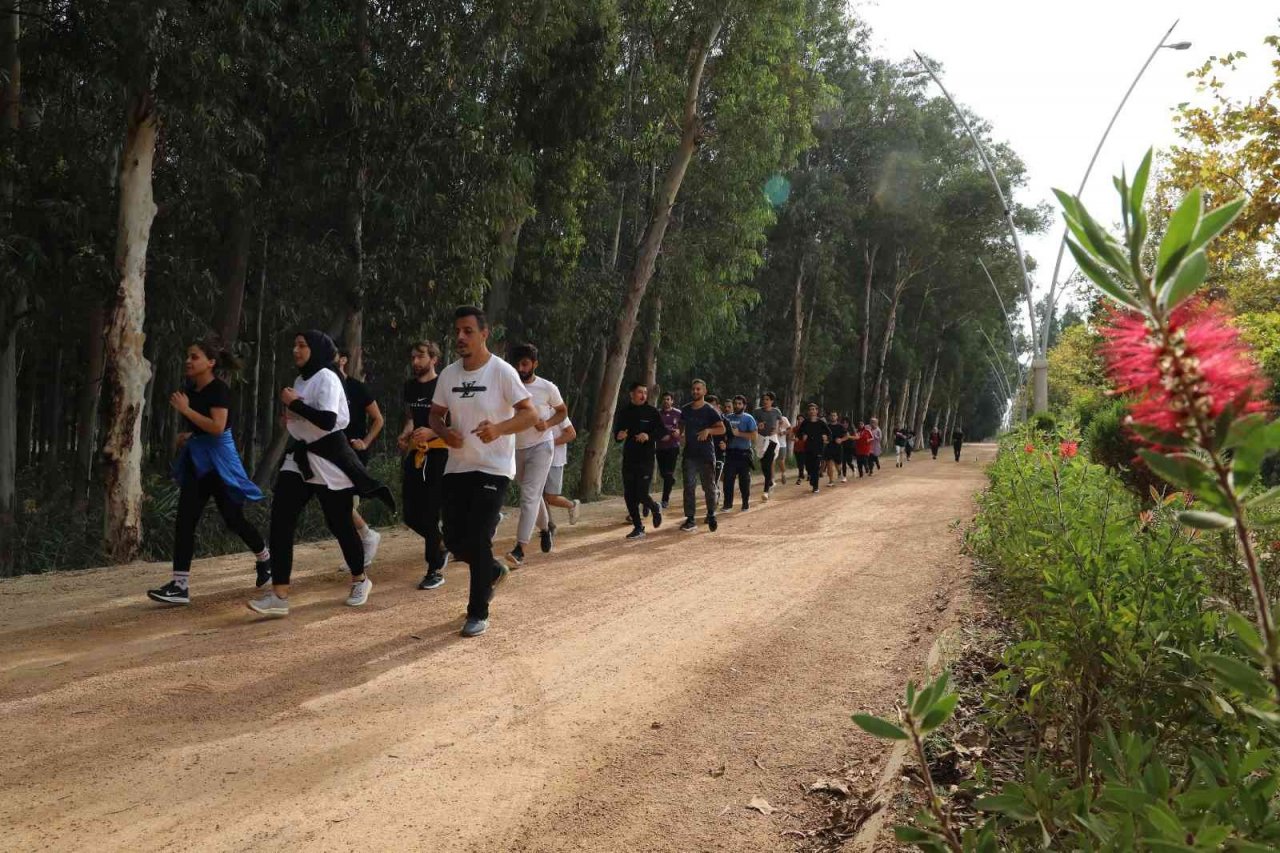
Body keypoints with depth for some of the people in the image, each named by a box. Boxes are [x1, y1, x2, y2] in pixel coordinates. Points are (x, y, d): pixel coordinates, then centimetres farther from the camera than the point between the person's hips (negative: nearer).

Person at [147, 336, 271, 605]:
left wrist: (186, 409, -23)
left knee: (234, 520, 3)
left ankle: (265, 561, 29)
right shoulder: (190, 389, 8)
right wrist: (189, 436, 6)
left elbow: (217, 427, -26)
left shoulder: (219, 389, -15)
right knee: (184, 521, -2)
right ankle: (180, 585, -3)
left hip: (219, 462, -7)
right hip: (195, 461, 8)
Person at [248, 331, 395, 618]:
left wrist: (295, 403, -17)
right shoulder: (300, 380, 13)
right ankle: (279, 596, -8)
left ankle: (360, 581, 28)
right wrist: (291, 413, 6)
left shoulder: (326, 378, -13)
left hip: (327, 458, -8)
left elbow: (327, 421, -26)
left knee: (339, 524, 4)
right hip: (299, 458, 8)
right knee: (280, 520, -7)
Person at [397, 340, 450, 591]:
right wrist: (405, 434, 3)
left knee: (430, 514, -7)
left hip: (439, 454, -6)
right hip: (415, 454, 6)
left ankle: (435, 570, 4)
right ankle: (441, 546, 32)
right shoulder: (410, 386, 13)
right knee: (411, 515, 6)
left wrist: (432, 432, -23)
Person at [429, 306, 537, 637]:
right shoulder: (448, 374, 4)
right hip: (457, 468, 6)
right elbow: (435, 415, 14)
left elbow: (531, 414, -16)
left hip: (493, 469, -6)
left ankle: (478, 614, 7)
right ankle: (493, 571, 38)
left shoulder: (502, 372, -12)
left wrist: (499, 428, -34)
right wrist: (444, 432, -10)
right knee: (454, 540, 8)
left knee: (477, 540, -9)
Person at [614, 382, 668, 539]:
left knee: (641, 495, -10)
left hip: (646, 459, -4)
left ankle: (655, 508, 24)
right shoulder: (623, 412, 7)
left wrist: (649, 436, -21)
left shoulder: (652, 412, -1)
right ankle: (638, 527, 16)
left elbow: (662, 432, -3)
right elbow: (616, 432, 14)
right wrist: (618, 436, -9)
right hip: (628, 459, 4)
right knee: (629, 495, 3)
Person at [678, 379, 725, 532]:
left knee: (709, 486, 6)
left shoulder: (709, 410, -5)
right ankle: (690, 519, -1)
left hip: (706, 454, -3)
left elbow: (722, 429, -8)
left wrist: (708, 430, -25)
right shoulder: (685, 409, 8)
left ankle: (711, 515, 24)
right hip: (690, 454, 3)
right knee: (689, 487, -2)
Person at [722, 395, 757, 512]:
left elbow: (753, 436, -11)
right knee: (728, 479, -2)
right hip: (730, 453, 3)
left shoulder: (748, 419, -2)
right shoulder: (727, 417, 10)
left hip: (744, 453, -3)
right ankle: (728, 503, 5)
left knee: (744, 480, 3)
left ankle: (746, 503, 13)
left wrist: (738, 433, -17)